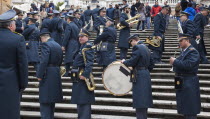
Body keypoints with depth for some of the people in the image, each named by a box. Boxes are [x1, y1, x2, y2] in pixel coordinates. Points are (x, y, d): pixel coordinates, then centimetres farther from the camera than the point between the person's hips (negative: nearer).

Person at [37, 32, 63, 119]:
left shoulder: (45, 44, -11)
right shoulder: (58, 45, 14)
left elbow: (44, 61, -21)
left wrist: (39, 75, -17)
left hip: (47, 75, -8)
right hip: (56, 75, 8)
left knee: (45, 102, -5)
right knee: (52, 100, 19)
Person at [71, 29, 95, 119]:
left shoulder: (88, 46, -11)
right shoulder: (82, 47, 19)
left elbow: (89, 62, -23)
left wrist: (85, 74, -29)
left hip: (83, 78, -10)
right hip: (78, 79, 10)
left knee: (84, 102, -7)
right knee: (79, 101, 17)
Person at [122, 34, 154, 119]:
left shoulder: (137, 48, -12)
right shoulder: (146, 48, 17)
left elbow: (132, 62, -18)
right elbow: (151, 65, 19)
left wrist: (124, 62, -1)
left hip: (139, 77, -9)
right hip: (146, 75, 9)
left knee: (139, 104, -7)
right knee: (144, 102, 16)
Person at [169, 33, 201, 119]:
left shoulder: (193, 51, -13)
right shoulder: (184, 51, 16)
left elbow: (188, 65, -26)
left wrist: (175, 61, -17)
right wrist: (174, 64, -1)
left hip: (189, 85, -9)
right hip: (182, 84, 9)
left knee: (190, 112, -4)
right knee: (185, 110, 16)